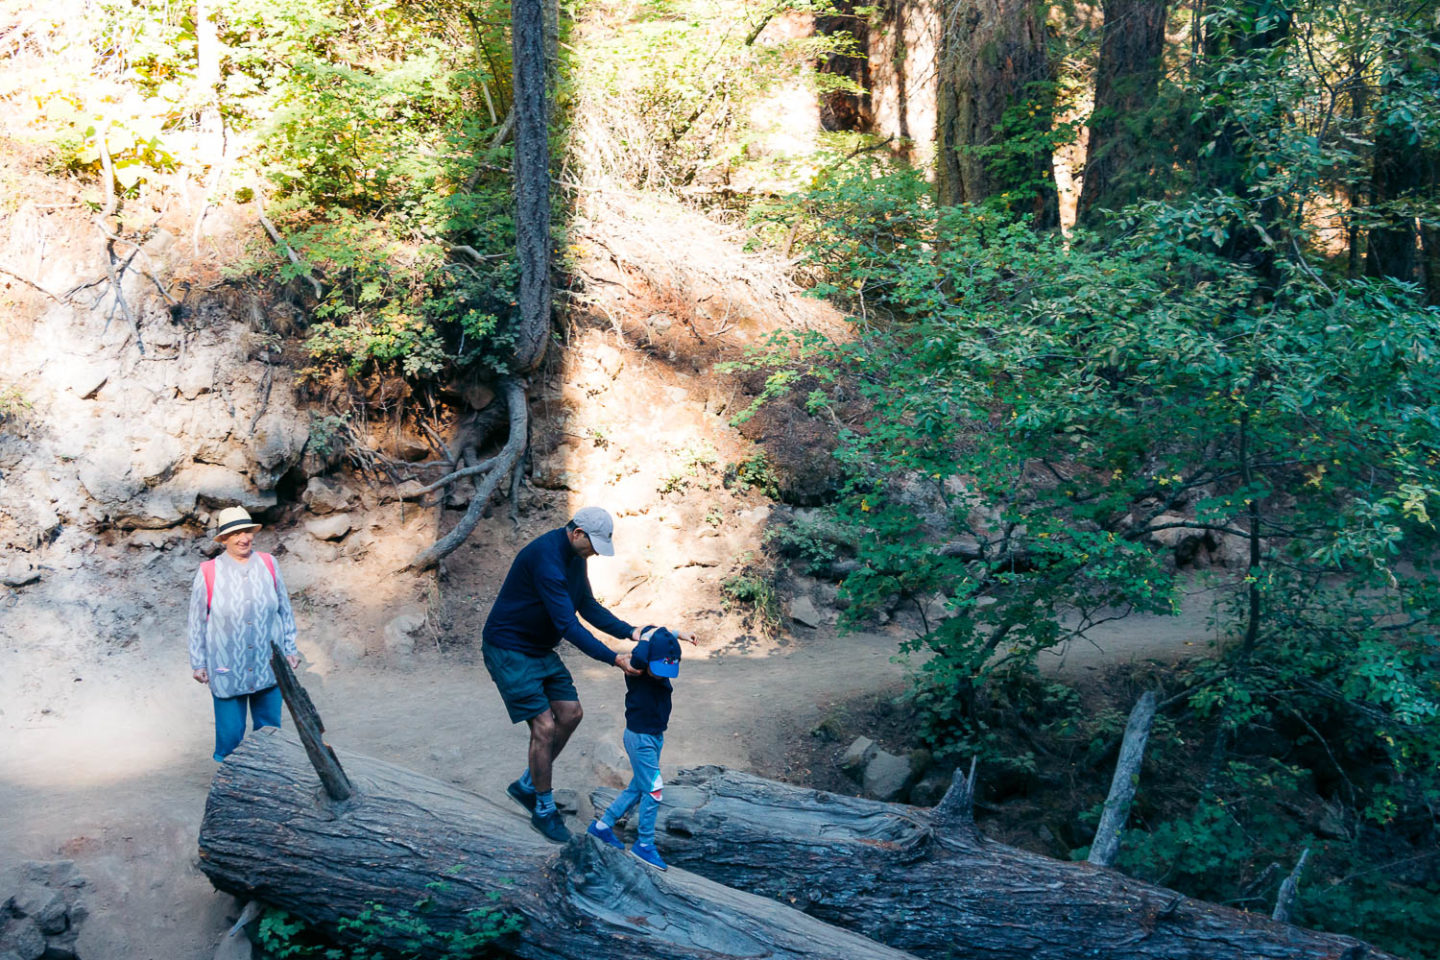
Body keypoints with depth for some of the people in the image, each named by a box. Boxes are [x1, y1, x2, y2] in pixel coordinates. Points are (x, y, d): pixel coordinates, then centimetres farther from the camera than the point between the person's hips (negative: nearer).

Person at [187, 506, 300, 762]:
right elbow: (197, 621, 1)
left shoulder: (268, 564, 3)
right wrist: (198, 663, 2)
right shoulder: (208, 572, -6)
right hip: (227, 671, -3)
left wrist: (290, 649, 11)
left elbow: (285, 609, 11)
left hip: (268, 667, 3)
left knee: (269, 729, 11)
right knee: (230, 733, 3)